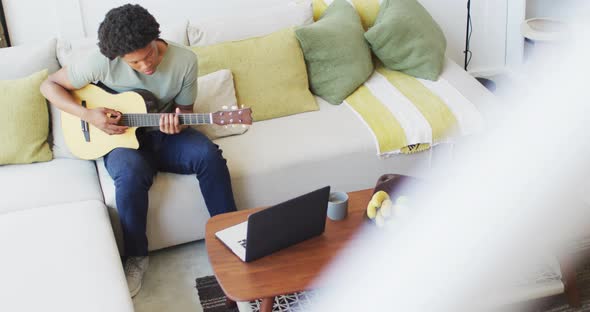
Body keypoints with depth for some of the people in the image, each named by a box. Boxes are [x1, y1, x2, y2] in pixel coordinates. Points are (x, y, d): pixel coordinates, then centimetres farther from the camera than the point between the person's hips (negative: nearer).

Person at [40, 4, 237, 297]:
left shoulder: (185, 60, -14)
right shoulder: (104, 62, -20)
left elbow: (184, 109, 0)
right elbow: (49, 85, -9)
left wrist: (177, 122, -24)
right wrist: (88, 115, -22)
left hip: (165, 135, 2)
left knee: (209, 155, -29)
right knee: (131, 174, -36)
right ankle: (136, 256, -14)